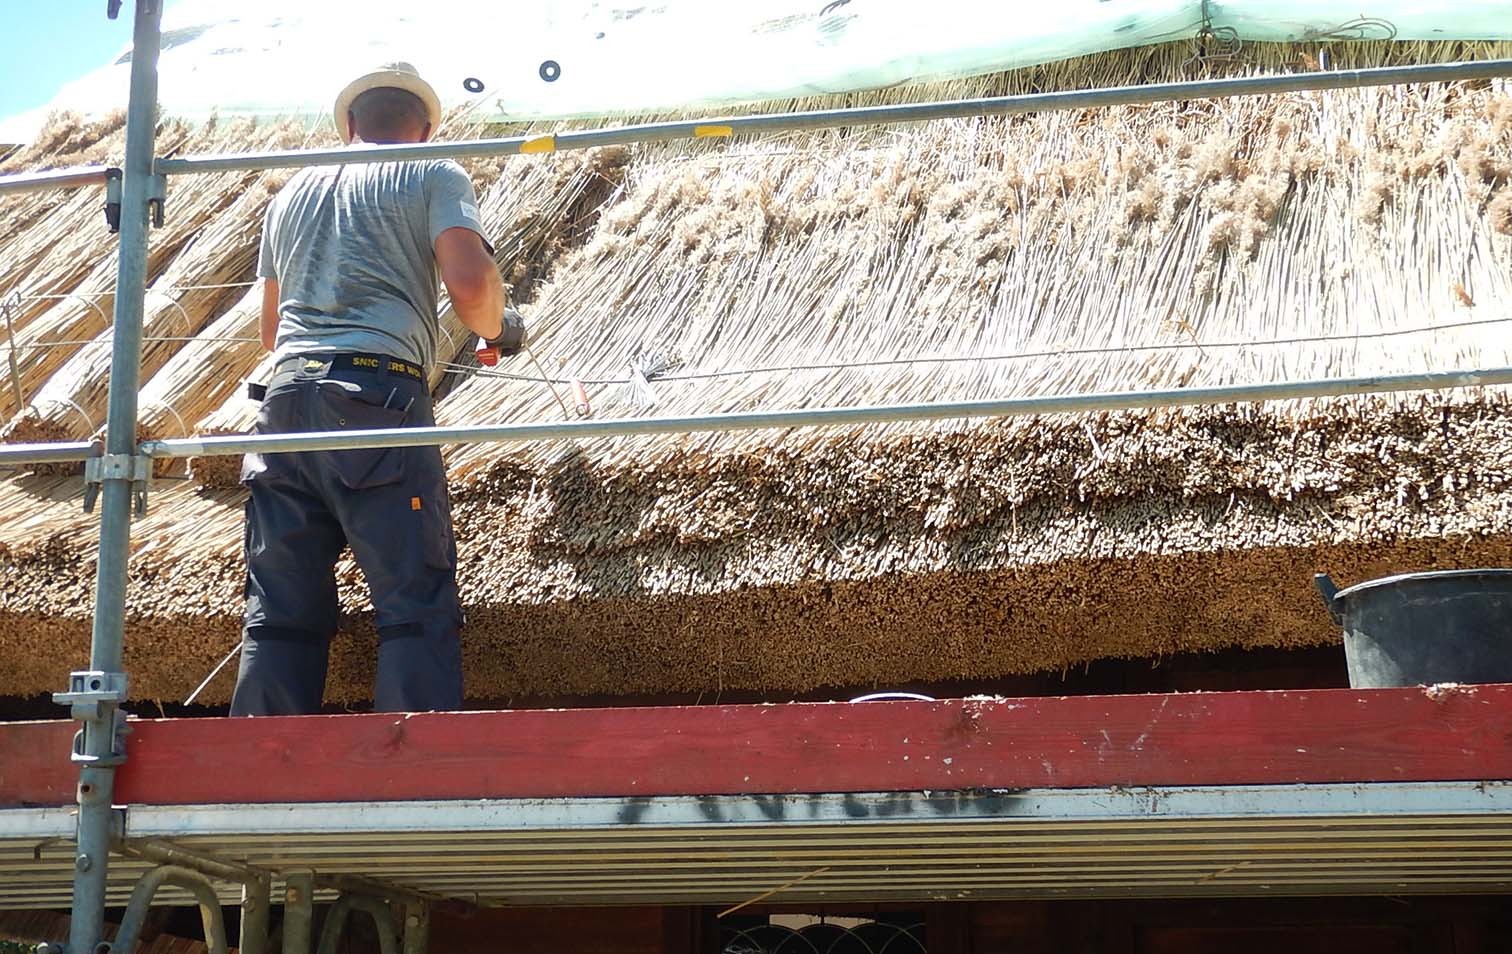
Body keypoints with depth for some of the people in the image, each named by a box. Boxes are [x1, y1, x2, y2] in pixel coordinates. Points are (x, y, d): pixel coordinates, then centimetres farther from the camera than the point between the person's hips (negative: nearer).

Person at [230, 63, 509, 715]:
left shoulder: (291, 194, 26)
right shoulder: (434, 176, 10)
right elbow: (471, 283, -7)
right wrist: (493, 327, 14)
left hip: (286, 398, 5)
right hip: (378, 395, -5)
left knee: (279, 614, 5)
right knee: (417, 610, -6)